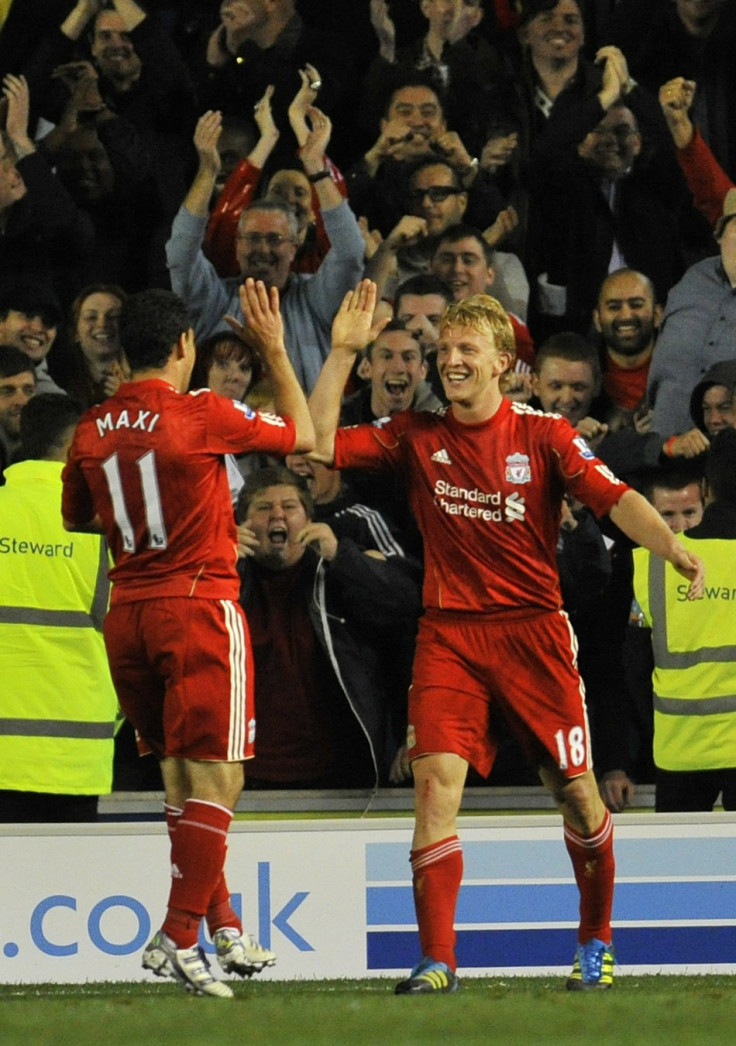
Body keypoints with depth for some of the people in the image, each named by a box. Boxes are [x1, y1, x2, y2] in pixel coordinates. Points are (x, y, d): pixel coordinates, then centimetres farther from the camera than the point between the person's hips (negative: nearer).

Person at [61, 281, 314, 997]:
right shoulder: (203, 416, -11)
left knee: (182, 778, 16)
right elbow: (302, 434, 4)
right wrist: (274, 349, 12)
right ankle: (177, 935, -11)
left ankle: (224, 930, 21)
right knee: (216, 779, -3)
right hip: (199, 606, -6)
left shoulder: (91, 429, 4)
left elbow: (75, 517, 20)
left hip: (127, 612, 6)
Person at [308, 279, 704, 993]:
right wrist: (343, 351, -5)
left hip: (533, 631, -1)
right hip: (448, 635, 1)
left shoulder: (543, 435, -2)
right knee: (435, 782, -15)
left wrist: (673, 549, -29)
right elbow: (321, 445, 1)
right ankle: (436, 960, -15)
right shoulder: (416, 436, 5)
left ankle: (596, 942, 25)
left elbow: (613, 497, -12)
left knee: (577, 796, 3)